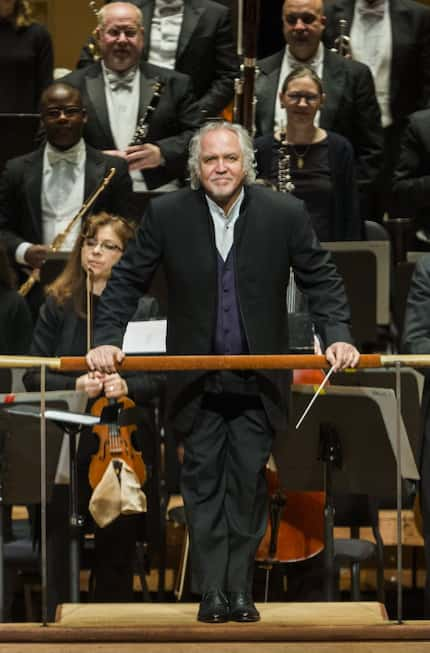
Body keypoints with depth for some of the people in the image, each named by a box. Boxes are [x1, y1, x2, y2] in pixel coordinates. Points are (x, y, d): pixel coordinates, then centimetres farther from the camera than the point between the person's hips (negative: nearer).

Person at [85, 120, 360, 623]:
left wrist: (337, 336, -12)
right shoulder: (166, 214, -5)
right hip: (196, 383, 0)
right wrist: (107, 339, -9)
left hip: (257, 381, 0)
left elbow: (321, 279, 1)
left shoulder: (285, 214, -5)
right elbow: (127, 280, 1)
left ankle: (240, 590, 11)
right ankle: (211, 591, 7)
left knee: (249, 484, 3)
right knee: (203, 482, 2)